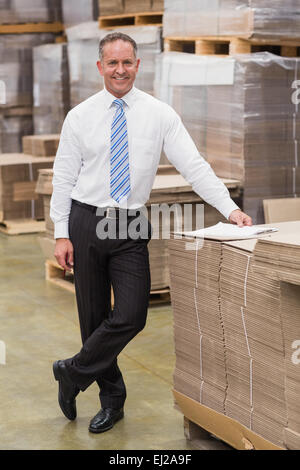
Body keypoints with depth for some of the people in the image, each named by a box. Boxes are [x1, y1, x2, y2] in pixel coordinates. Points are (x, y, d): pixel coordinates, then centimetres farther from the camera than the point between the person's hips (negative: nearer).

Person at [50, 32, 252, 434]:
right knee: (94, 316, 8)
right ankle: (112, 397, 25)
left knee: (131, 317, -10)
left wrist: (229, 208, -17)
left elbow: (193, 165, -6)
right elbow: (64, 178, 2)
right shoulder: (79, 117, 1)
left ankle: (73, 373, 12)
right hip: (86, 222, 1)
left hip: (131, 226, 0)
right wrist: (62, 234, -4)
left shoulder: (160, 114, -1)